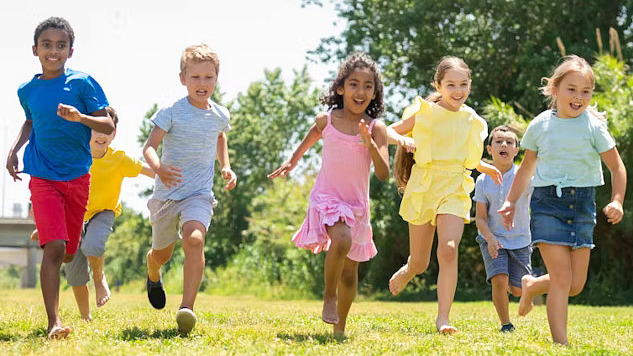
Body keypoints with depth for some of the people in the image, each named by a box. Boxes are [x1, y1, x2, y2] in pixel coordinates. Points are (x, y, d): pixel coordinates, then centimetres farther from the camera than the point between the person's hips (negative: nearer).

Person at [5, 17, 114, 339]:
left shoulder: (82, 83, -4)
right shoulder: (27, 90, 6)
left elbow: (108, 126, -6)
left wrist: (80, 117, -23)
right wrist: (14, 149, 12)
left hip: (78, 176, 0)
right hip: (43, 177, 0)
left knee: (69, 252, 12)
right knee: (54, 247, -18)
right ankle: (53, 322, -19)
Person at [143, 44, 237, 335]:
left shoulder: (220, 115, 3)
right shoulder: (172, 112, -10)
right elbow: (149, 146, -16)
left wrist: (226, 166, 14)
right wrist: (158, 168, -37)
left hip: (199, 193, 1)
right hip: (167, 191, -1)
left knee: (194, 239, -27)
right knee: (162, 253, 17)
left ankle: (187, 307, -30)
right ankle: (153, 275, 55)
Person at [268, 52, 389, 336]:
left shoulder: (376, 128, -6)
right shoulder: (326, 121, -4)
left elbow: (383, 174, -13)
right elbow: (311, 138, 21)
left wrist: (370, 144, -27)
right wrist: (292, 162, 32)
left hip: (357, 204, 2)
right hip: (327, 197, -2)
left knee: (350, 272, 9)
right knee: (341, 240, -32)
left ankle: (339, 328, 27)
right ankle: (329, 295, -10)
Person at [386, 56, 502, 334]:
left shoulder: (471, 120, 8)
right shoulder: (424, 113, -3)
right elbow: (389, 131, 3)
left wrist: (485, 167, 14)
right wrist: (402, 139, -17)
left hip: (455, 189, 1)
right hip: (423, 186, -1)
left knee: (449, 249, -21)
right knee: (419, 263, 7)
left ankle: (443, 318, -18)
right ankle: (404, 274, 46)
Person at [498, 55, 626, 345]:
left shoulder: (593, 126, -3)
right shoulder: (540, 125, 0)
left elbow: (617, 168, 1)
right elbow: (527, 167, 16)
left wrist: (617, 201, -15)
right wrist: (511, 202, 13)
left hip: (582, 204, 2)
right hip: (547, 202, -2)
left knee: (576, 284, 4)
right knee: (561, 277, -12)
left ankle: (531, 285, 34)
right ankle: (560, 343, -9)